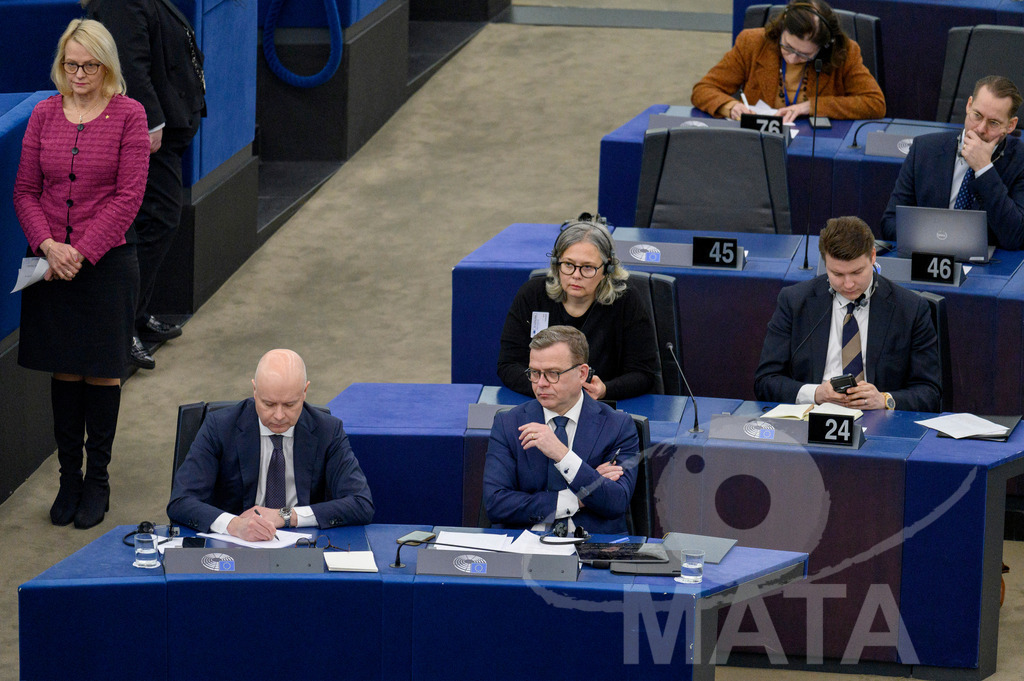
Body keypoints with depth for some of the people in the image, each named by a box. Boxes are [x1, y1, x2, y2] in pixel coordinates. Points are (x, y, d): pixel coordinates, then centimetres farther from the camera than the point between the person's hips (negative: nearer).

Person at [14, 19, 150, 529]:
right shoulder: (44, 114, 5)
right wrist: (47, 245, -11)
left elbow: (128, 196, -9)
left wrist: (82, 251, -14)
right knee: (63, 370, 8)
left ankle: (98, 480, 14)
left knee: (101, 371, 4)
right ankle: (69, 476, 17)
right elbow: (26, 190, 5)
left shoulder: (128, 115, -5)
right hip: (51, 264, 3)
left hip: (106, 262, -3)